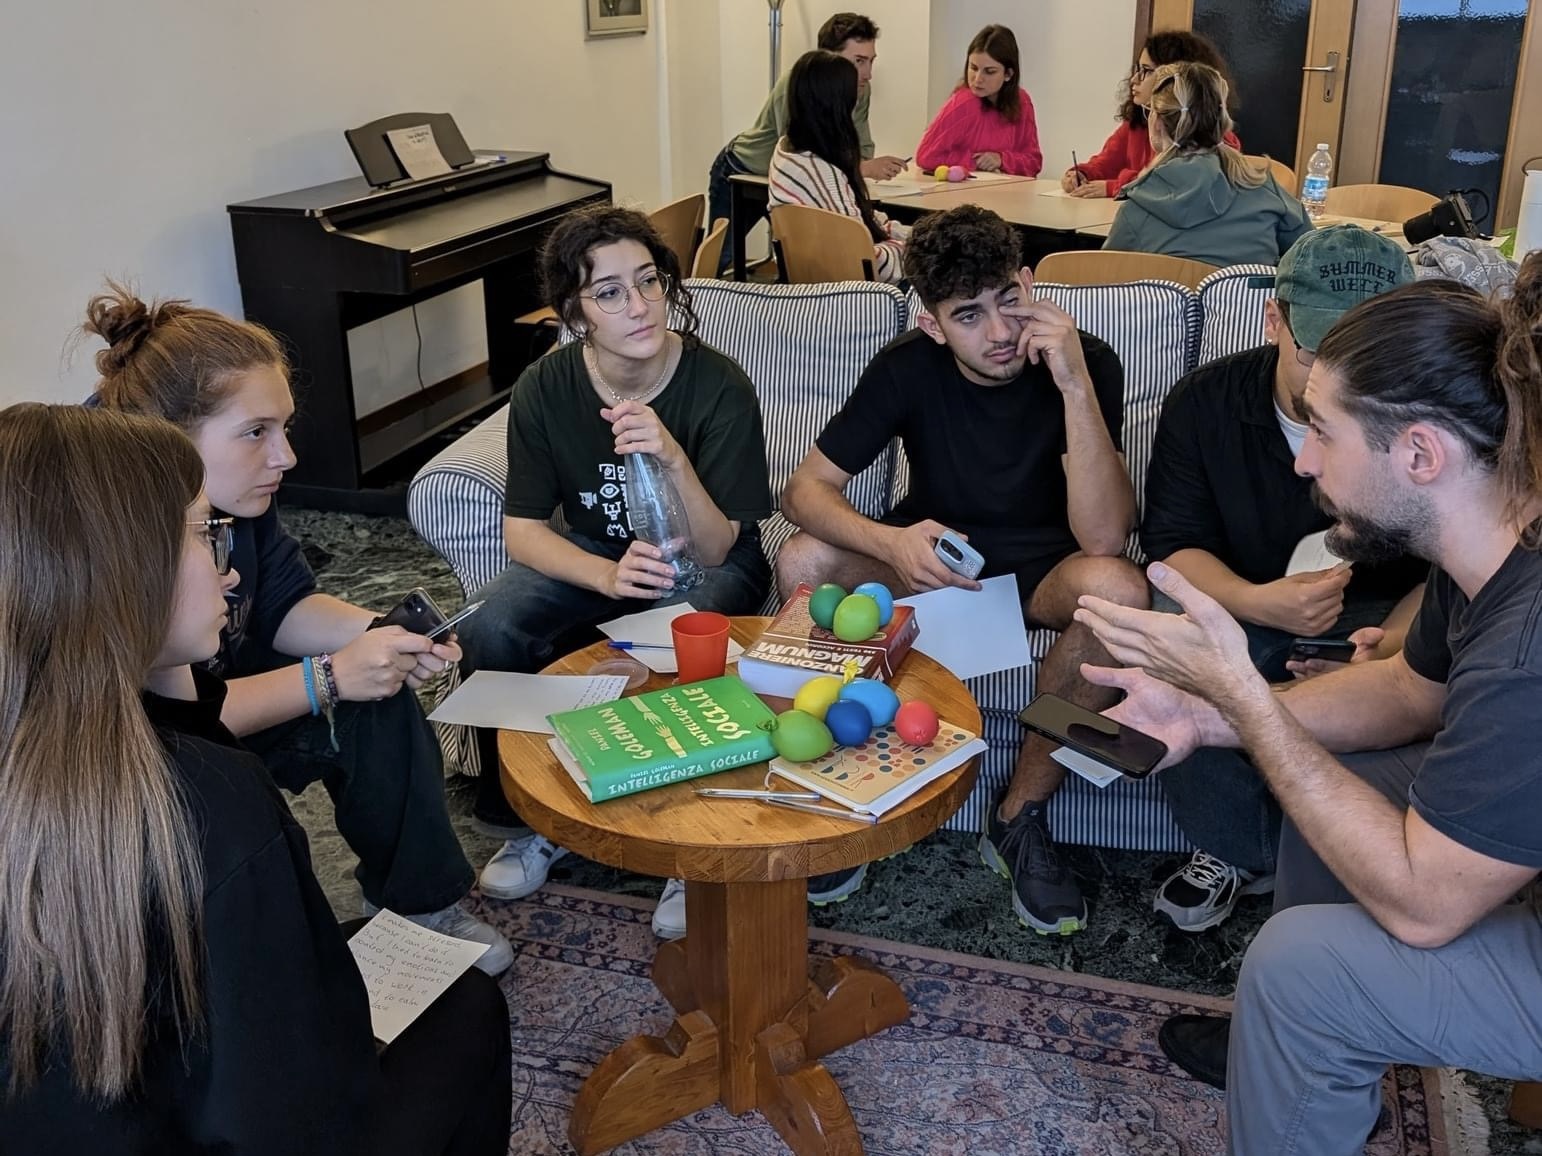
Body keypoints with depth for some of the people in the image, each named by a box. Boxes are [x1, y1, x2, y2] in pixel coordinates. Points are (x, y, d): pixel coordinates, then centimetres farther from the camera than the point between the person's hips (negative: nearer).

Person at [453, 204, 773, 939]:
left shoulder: (719, 388, -23)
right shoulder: (545, 389, -14)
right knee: (490, 632, -23)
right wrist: (609, 576, -32)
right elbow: (523, 530, -12)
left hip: (706, 560, -3)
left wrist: (674, 460, -43)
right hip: (595, 552, 3)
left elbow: (713, 551, -23)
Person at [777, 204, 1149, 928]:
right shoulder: (908, 367, -13)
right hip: (933, 553, 2)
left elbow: (1104, 536, -30)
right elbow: (804, 490, -15)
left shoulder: (1087, 363, -20)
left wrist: (1075, 385, -39)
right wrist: (891, 542, -35)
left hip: (1041, 569, -1)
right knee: (803, 561, -26)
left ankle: (1019, 818, -14)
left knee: (1119, 590, -35)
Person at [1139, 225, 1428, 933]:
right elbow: (1172, 542, -10)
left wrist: (1394, 637, -33)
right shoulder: (1205, 401, -11)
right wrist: (1255, 603, -32)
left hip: (1377, 614, 0)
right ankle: (1230, 850, -9)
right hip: (1237, 602, 1)